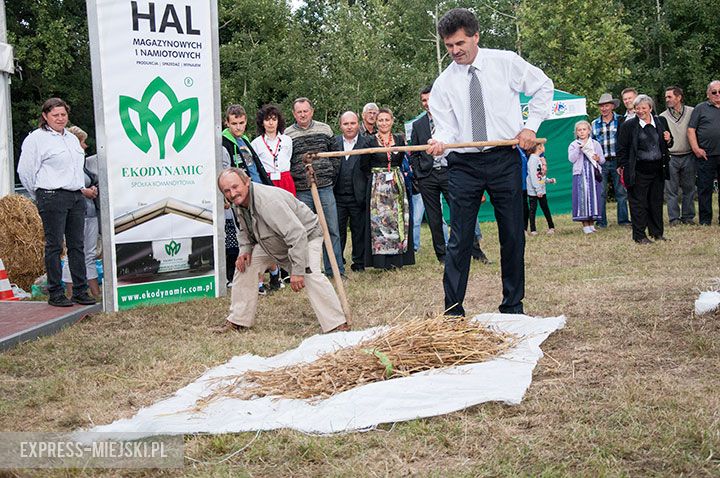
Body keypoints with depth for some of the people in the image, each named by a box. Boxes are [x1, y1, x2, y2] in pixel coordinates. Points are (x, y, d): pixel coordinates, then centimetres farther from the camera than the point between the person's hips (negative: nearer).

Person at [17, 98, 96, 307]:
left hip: (76, 197, 7)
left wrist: (82, 189, 18)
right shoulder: (36, 138, -3)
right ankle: (55, 294, 2)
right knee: (54, 246, -4)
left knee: (77, 244, 7)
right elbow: (25, 171, -3)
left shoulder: (72, 138, 19)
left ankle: (80, 291, 12)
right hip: (52, 198, -7)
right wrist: (42, 196, 3)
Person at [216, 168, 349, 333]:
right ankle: (237, 321, 11)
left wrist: (297, 271, -40)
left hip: (305, 236, -8)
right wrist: (245, 250, -7)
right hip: (271, 244, 8)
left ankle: (337, 325, -24)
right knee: (245, 265, 0)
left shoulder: (268, 201, -38)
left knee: (311, 275, -30)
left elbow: (297, 234, -41)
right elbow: (243, 229, 14)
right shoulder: (237, 203, -9)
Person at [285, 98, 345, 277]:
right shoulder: (287, 135, 1)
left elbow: (335, 155, 13)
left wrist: (332, 178, 7)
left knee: (332, 230, 4)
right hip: (301, 192, -2)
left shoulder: (324, 129, 8)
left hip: (325, 188, 2)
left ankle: (335, 270, 13)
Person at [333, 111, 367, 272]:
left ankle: (359, 263, 20)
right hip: (338, 197, 1)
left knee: (359, 231, 8)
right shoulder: (334, 142, 6)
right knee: (337, 231, 6)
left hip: (358, 197, -1)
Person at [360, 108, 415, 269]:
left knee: (398, 219, 1)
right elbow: (364, 166, 1)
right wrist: (376, 176, 6)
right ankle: (381, 260, -3)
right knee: (378, 220, -6)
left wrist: (394, 175, 8)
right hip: (377, 187, -3)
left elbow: (402, 162, 14)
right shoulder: (370, 141, -1)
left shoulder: (399, 140, 8)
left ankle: (397, 258, 7)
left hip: (397, 185, 3)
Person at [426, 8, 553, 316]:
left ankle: (513, 307, 18)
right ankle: (453, 311, 4)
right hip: (464, 165, 0)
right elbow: (446, 127, 0)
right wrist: (439, 141, -23)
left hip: (504, 160, 0)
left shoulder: (506, 62, 2)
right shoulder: (443, 84, 4)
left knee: (513, 236, 6)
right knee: (460, 239, -2)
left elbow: (543, 86, 12)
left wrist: (531, 126, 2)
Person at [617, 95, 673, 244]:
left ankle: (657, 232, 24)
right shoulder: (628, 125, -2)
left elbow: (668, 144, 21)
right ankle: (639, 235, 7)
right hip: (639, 171, -4)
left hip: (658, 169, 4)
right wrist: (623, 166, -8)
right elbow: (621, 148, -2)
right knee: (638, 203, 0)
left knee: (657, 201, 12)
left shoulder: (661, 122, 10)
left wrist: (668, 140, -2)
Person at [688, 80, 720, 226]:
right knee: (705, 189, 0)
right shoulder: (700, 108, 5)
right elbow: (691, 130, 0)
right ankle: (705, 220, 7)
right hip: (706, 156, -3)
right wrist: (696, 149, -9)